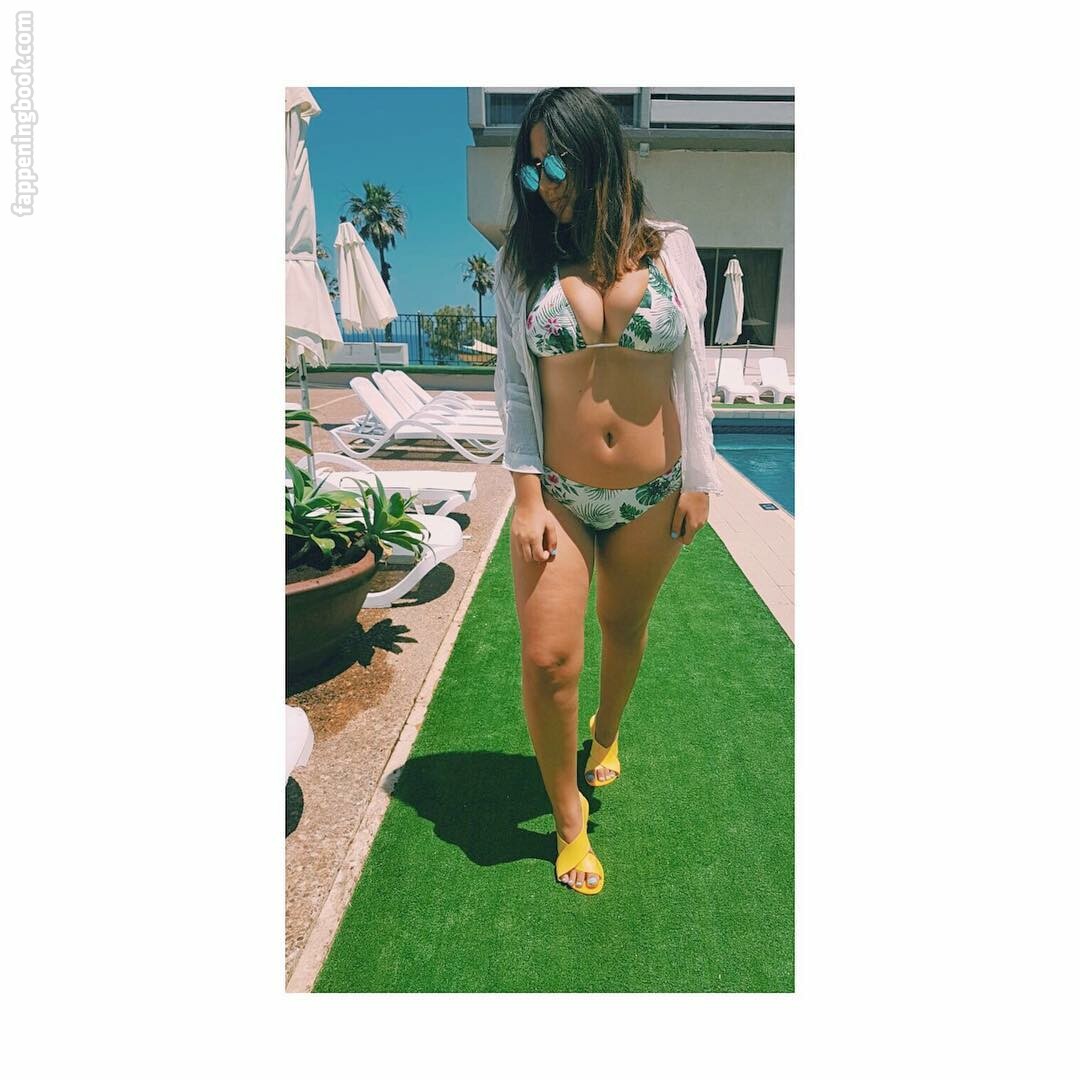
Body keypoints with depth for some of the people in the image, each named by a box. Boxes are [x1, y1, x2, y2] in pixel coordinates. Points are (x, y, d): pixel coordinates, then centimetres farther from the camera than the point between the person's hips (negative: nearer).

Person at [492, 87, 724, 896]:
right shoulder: (521, 263, 0)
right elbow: (513, 384, -2)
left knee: (625, 628, 19)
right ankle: (568, 816, 18)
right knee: (547, 658, -7)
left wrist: (699, 480, 2)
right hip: (558, 494, 0)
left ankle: (608, 732, 51)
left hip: (652, 494, 1)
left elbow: (693, 372, 3)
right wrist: (526, 497, -9)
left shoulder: (670, 250, 0)